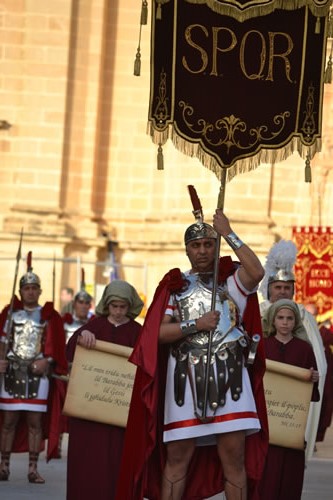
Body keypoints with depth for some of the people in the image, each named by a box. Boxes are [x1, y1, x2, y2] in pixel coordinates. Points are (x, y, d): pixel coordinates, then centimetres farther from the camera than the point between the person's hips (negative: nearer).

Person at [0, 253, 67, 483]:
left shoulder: (50, 316, 7)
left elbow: (56, 346, 2)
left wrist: (46, 361, -15)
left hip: (38, 374, 0)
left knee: (35, 422, -1)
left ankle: (33, 469, 3)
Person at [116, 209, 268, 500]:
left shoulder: (231, 279, 10)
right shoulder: (176, 285, 13)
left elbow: (256, 272, -14)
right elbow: (158, 333, 4)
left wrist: (229, 234, -8)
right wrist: (195, 325, -10)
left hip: (229, 376, -1)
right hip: (185, 378, 1)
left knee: (234, 457, -3)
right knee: (177, 457, 2)